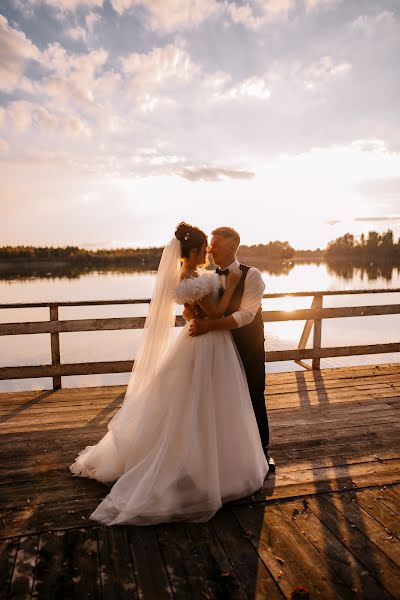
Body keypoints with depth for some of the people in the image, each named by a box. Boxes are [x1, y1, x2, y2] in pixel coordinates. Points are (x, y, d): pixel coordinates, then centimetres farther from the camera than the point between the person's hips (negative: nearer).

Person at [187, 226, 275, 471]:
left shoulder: (251, 275, -12)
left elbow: (246, 314, -24)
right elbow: (191, 310, 0)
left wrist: (210, 325, -31)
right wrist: (190, 311, -25)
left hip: (249, 349, -4)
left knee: (255, 399, 9)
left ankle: (263, 450, 29)